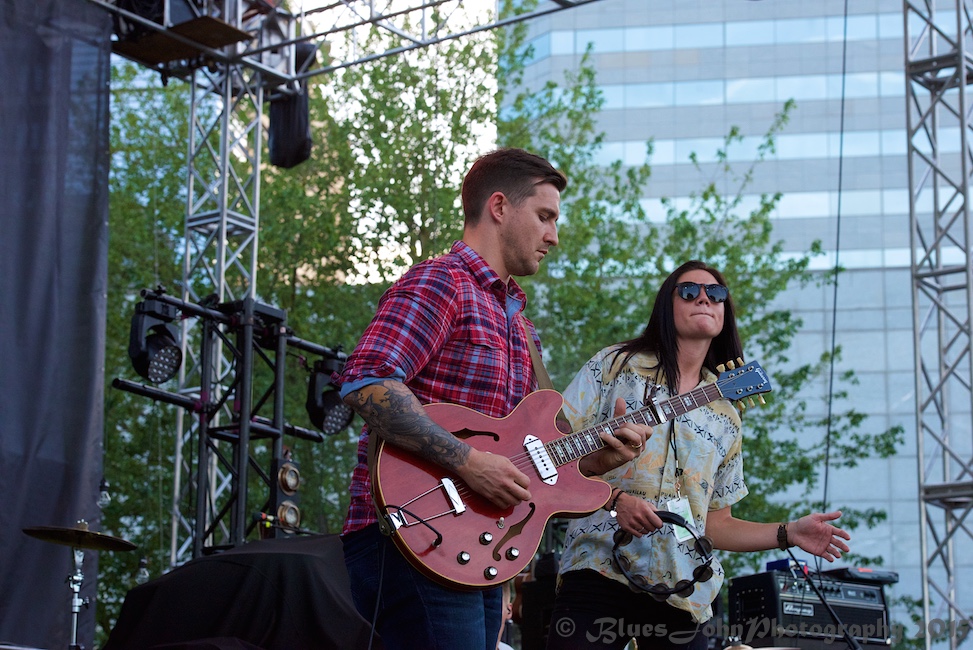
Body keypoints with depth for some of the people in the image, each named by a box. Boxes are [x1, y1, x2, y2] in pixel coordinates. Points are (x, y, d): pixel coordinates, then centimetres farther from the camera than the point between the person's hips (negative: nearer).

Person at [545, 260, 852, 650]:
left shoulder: (725, 416, 16)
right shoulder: (616, 365, 6)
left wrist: (788, 534, 7)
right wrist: (615, 499, -15)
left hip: (681, 593, 4)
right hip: (599, 571, -4)